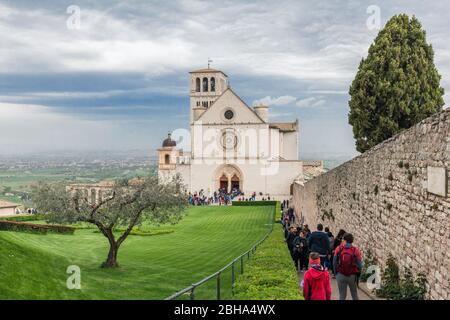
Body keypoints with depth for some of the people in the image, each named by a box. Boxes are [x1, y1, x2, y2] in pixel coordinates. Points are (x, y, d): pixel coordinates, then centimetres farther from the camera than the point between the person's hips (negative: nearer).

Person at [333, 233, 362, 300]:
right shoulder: (355, 250, -12)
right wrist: (358, 274, 10)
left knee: (342, 296, 10)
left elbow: (334, 263, -3)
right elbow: (359, 265, -7)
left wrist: (336, 272, 11)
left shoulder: (338, 249, -8)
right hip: (352, 276, 0)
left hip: (340, 275, 1)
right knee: (354, 295, 17)